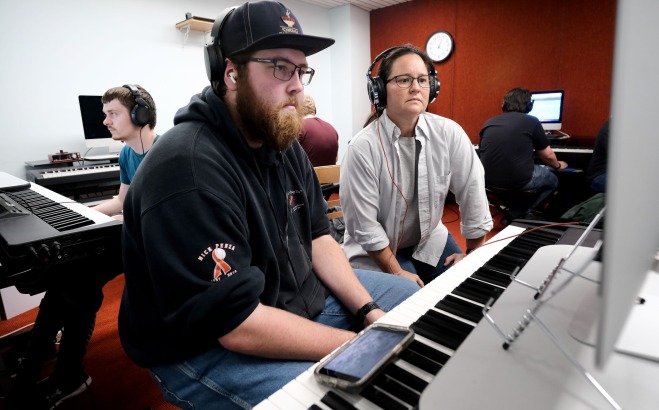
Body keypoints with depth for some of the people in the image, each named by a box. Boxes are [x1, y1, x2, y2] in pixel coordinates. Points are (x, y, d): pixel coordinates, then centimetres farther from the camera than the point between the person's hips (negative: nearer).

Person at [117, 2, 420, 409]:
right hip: (207, 347, -7)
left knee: (412, 298, 13)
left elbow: (318, 237, 3)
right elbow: (239, 324, -30)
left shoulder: (285, 145, 2)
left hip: (299, 295, 8)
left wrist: (369, 311, -9)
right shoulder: (189, 169, -29)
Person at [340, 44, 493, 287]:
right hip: (377, 253, -4)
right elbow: (364, 224, -19)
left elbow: (473, 195, -4)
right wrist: (397, 273, -15)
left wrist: (473, 256, 1)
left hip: (430, 239, 4)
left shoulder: (450, 134, -12)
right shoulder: (363, 147, -23)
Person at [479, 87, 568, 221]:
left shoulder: (489, 122, 12)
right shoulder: (532, 122, 1)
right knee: (552, 179, 26)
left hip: (487, 180, 5)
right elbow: (548, 156, 10)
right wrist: (557, 165, 34)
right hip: (518, 181, -5)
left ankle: (514, 211, 20)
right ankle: (517, 214, 12)